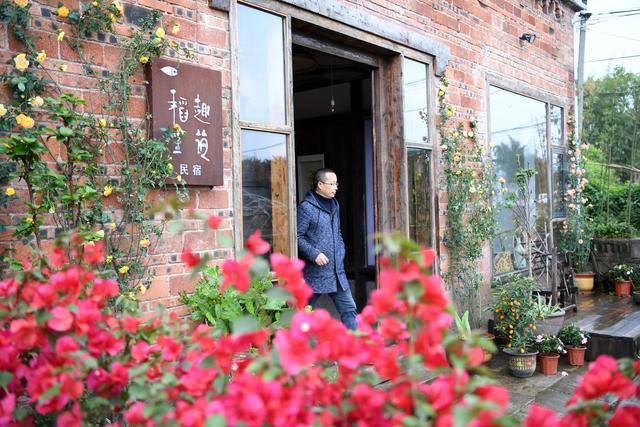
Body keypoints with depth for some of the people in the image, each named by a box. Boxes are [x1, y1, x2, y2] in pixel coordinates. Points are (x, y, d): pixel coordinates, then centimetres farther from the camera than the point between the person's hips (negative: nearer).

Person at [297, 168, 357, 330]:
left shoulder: (334, 205, 14)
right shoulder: (306, 207, -11)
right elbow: (298, 237, -14)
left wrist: (341, 252, 11)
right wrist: (314, 254, -22)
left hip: (337, 272, 7)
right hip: (315, 273, -7)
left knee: (349, 309, 5)